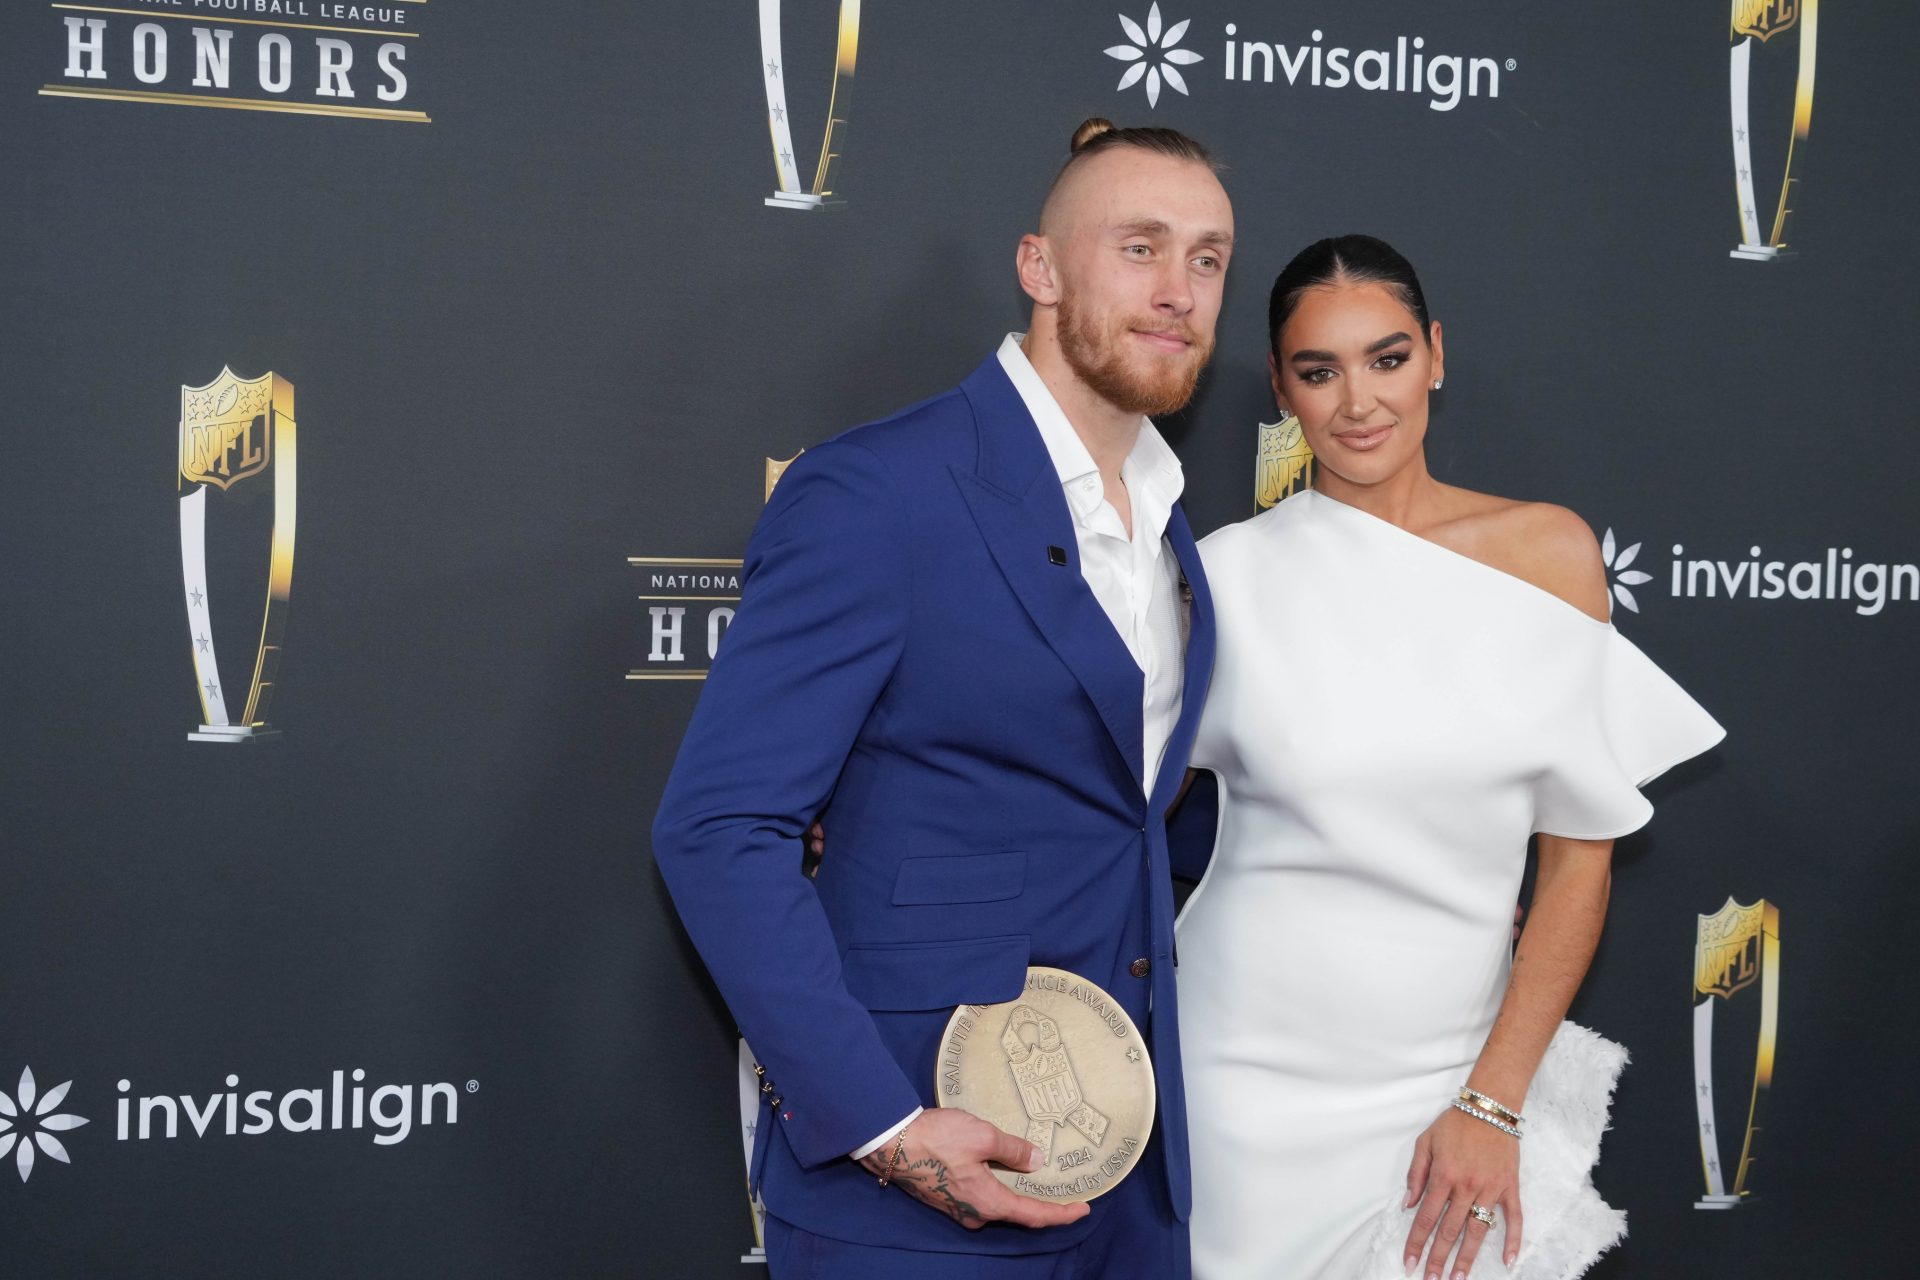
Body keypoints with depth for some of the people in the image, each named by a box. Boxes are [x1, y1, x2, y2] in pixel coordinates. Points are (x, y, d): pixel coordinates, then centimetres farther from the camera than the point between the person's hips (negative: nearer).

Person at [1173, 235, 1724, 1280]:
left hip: (1456, 1069, 1)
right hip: (1257, 1075, -1)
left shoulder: (1549, 552, -1)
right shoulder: (1229, 575, -4)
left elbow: (1581, 856, -1)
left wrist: (1493, 1103, -5)